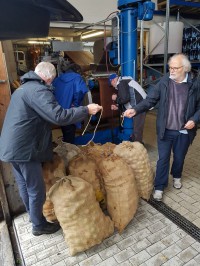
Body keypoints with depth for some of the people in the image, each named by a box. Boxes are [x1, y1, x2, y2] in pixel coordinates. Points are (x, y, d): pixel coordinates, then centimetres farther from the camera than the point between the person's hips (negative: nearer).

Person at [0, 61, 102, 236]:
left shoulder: (24, 87, 16)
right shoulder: (38, 90, -18)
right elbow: (59, 116, -28)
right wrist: (86, 110, -20)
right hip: (24, 149, -10)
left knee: (25, 185, 22)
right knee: (37, 190, 6)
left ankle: (34, 216, 41)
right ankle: (39, 225, 25)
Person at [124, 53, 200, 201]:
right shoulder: (164, 82, -7)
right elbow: (150, 99, -9)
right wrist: (135, 110, -24)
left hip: (184, 130, 1)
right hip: (165, 130, 0)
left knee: (179, 157, 20)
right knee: (163, 159, 7)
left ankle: (176, 176, 50)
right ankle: (159, 186, 23)